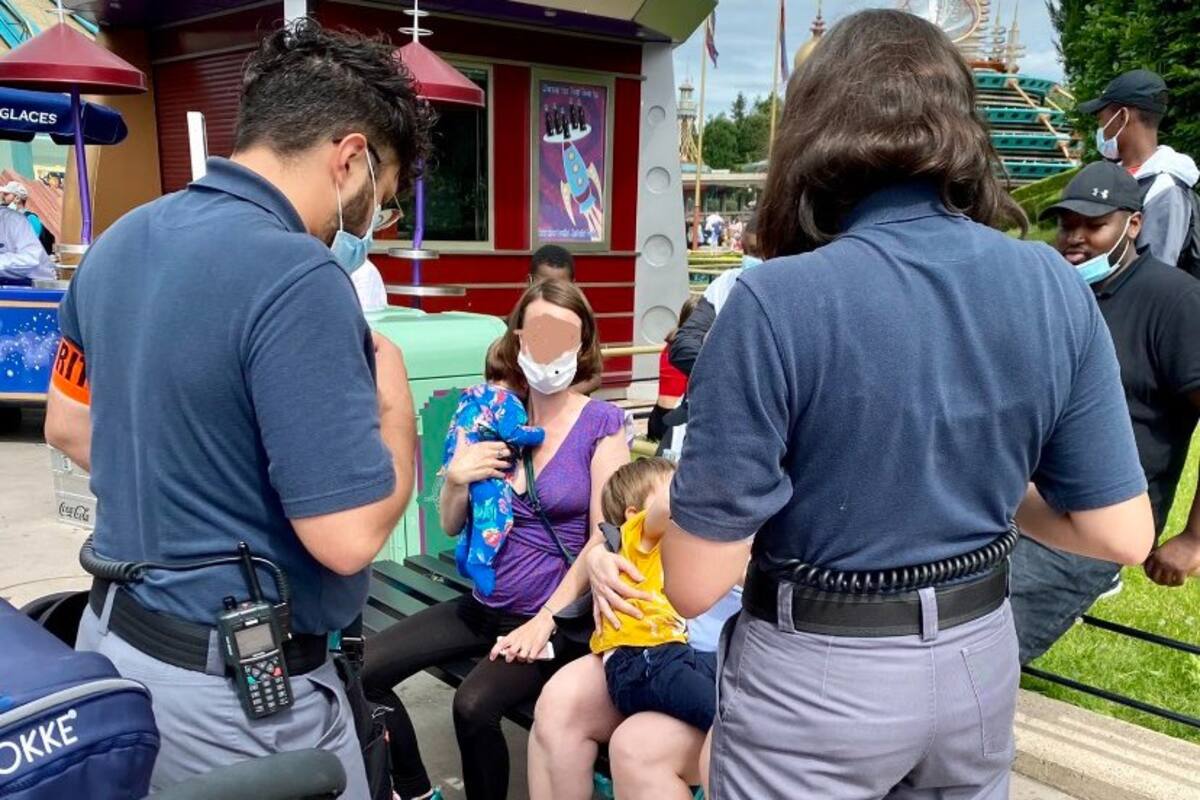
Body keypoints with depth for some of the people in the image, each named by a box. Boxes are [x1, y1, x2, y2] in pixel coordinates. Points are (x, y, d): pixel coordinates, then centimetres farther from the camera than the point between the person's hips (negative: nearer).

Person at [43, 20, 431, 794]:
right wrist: (392, 388, -12)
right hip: (235, 687, -8)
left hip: (112, 637, 8)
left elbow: (68, 425, 13)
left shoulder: (120, 242, 2)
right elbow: (349, 536, -27)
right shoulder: (296, 276, -26)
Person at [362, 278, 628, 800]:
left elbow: (604, 538, -11)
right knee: (363, 671, -7)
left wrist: (545, 621, -17)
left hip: (558, 617, -5)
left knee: (474, 706, -28)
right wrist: (456, 479, -13)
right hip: (484, 606, 5)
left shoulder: (601, 423, -9)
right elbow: (451, 525, 8)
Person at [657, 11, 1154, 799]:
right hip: (979, 661, 5)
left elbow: (695, 582, -20)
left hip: (815, 679, -4)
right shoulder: (1055, 288, -8)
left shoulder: (777, 302, -24)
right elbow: (1121, 534, -3)